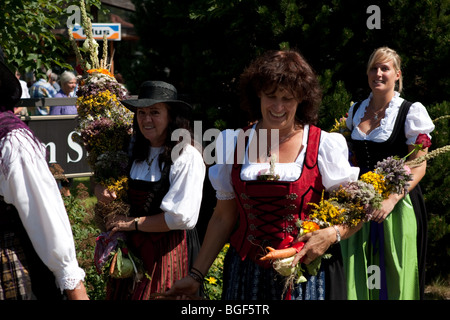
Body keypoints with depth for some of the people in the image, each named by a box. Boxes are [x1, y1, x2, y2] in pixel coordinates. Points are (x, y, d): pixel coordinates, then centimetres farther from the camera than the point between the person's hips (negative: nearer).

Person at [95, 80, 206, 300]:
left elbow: (183, 218, -19)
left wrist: (133, 223, -13)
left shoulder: (187, 157, -14)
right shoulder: (135, 152, 6)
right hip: (132, 247, 6)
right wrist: (99, 189, -2)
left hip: (169, 250, -6)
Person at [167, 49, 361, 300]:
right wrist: (197, 275, 6)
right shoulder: (234, 144, 4)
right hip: (246, 276, 2)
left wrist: (332, 234, -22)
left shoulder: (325, 146, -4)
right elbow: (224, 218, 8)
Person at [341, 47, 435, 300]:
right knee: (358, 276, 3)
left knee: (394, 276, 1)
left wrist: (392, 199, -22)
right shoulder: (356, 110, 11)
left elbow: (418, 166, -10)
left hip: (398, 205, -4)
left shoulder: (412, 112, -5)